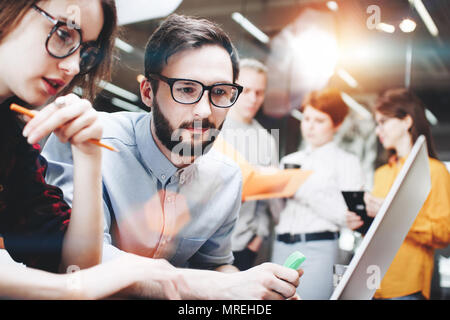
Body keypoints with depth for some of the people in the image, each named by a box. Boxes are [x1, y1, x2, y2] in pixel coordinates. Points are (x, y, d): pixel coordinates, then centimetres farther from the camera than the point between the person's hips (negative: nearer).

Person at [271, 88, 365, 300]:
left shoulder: (347, 162, 4)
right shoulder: (288, 161, 19)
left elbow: (346, 216, -9)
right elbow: (278, 212, 15)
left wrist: (302, 191, -14)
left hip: (317, 250, -4)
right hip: (281, 248, 5)